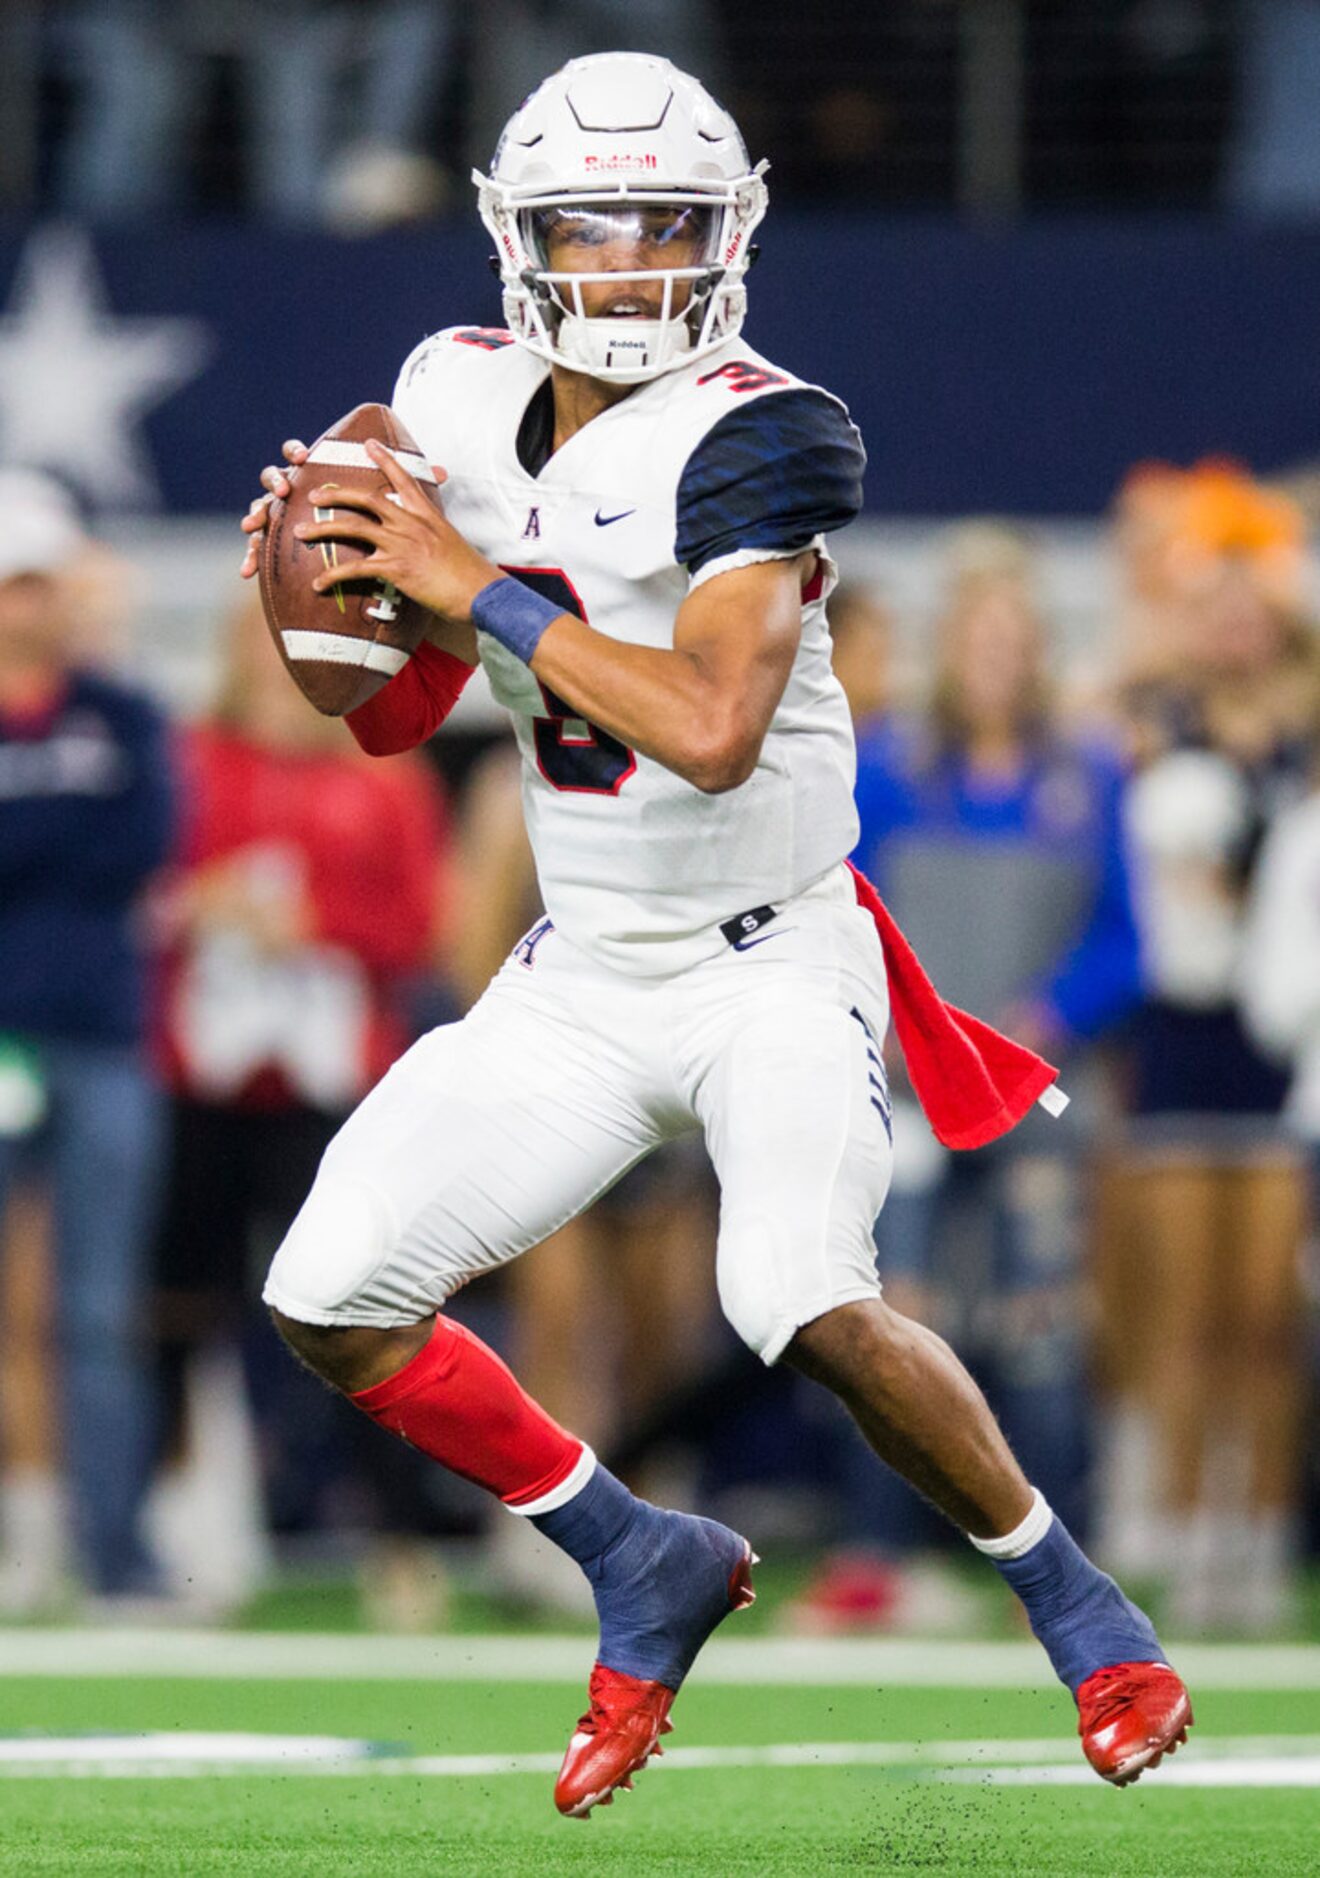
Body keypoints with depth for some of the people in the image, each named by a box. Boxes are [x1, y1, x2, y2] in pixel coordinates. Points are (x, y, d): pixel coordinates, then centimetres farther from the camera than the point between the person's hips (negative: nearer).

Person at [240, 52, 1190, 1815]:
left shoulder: (747, 437, -19)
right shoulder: (462, 400, 0)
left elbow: (714, 730, -33)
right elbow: (393, 718, 11)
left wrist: (480, 587, -27)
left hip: (774, 960, -6)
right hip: (580, 979, 6)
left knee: (806, 1303, -27)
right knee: (330, 1302, -2)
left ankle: (1077, 1603, -3)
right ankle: (647, 1570, 18)